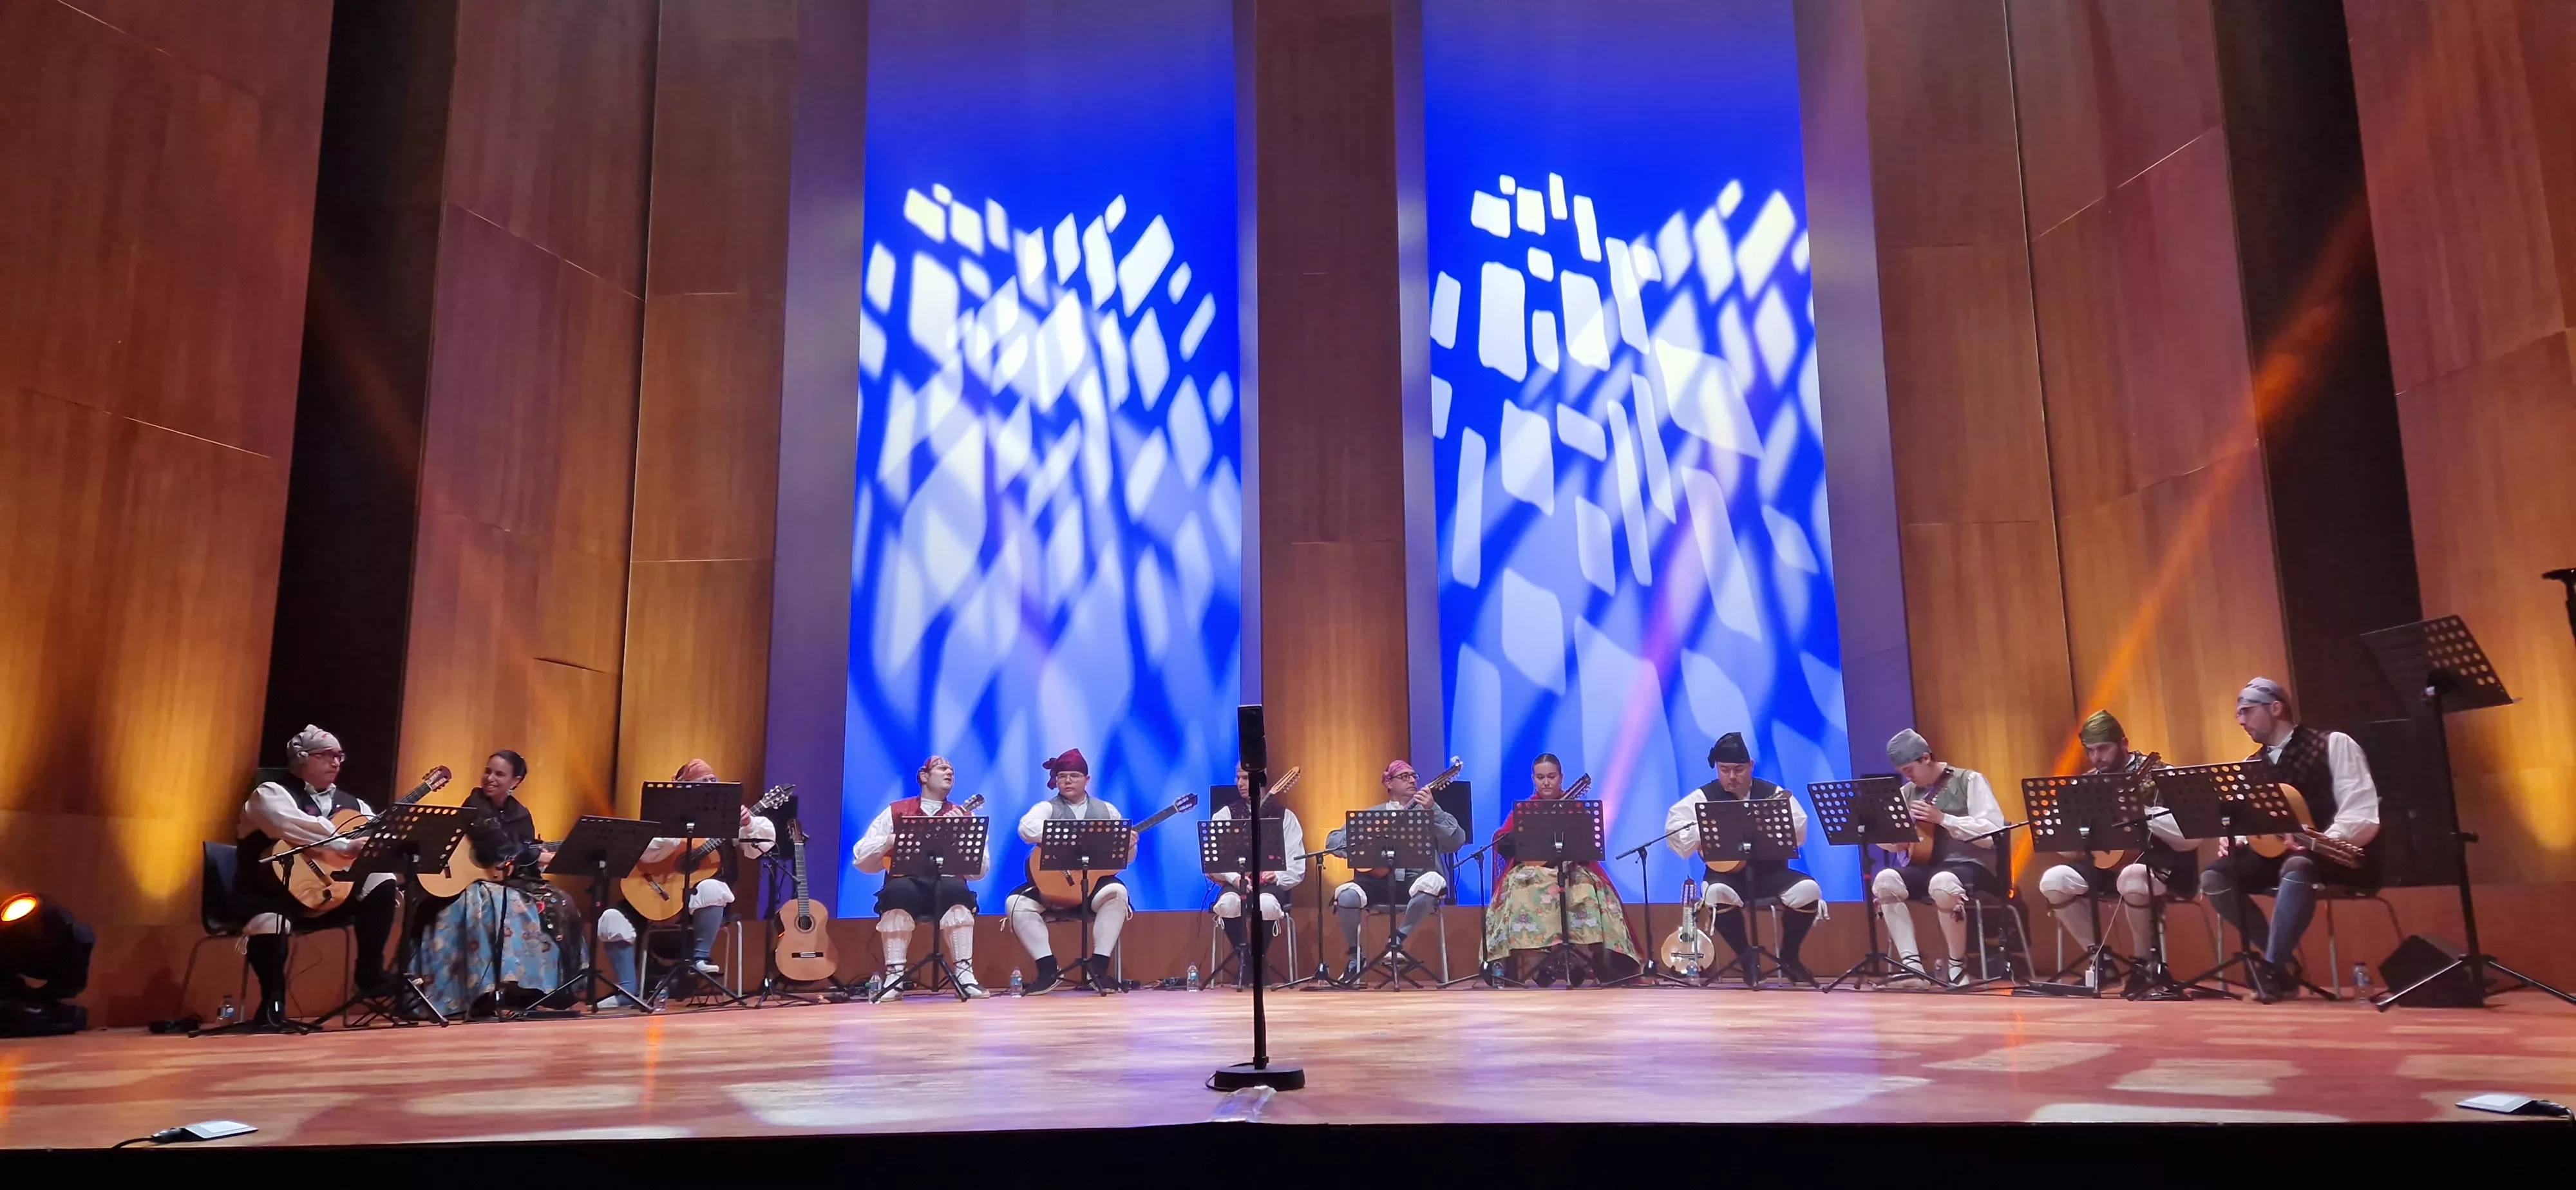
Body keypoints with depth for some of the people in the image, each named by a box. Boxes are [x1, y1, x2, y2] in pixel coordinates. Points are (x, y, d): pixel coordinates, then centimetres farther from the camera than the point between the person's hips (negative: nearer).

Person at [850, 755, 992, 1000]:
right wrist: (889, 842, -7)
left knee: (955, 888, -35)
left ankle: (965, 973, -31)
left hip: (946, 882, 1)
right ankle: (895, 975, -27)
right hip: (908, 882, 0)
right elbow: (861, 859, 10)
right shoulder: (896, 812, 15)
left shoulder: (963, 817, 17)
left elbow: (980, 870, 6)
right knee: (898, 890, -36)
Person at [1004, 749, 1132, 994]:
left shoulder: (1106, 810, 14)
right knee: (1016, 903, -24)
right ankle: (1048, 968, -16)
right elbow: (1026, 827, -18)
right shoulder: (1047, 808, 8)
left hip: (1095, 882, 0)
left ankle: (1099, 967, -24)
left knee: (1117, 892, -32)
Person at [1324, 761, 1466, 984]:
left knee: (1434, 882, -35)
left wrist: (1432, 811, -14)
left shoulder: (1428, 811, 13)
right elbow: (1333, 840, 11)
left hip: (1413, 880, 0)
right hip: (1377, 880, 1)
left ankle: (1398, 938, -12)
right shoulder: (1372, 814, 16)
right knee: (1346, 896, -30)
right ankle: (1355, 957, -2)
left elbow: (1457, 841, -3)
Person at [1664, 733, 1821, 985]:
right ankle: (1747, 957, -8)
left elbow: (1800, 834, -2)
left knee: (1807, 890, -25)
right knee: (1717, 894, -35)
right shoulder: (1703, 798, 2)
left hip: (1770, 871, 2)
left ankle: (1788, 956, 2)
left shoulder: (1774, 794, 6)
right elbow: (1675, 832, -8)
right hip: (1726, 873, -2)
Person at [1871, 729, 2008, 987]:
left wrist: (1942, 818, -19)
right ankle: (1913, 965, -22)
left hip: (1972, 866, -6)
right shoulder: (1909, 792, 14)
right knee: (1885, 880, -22)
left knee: (1943, 883, -39)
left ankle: (1958, 966, -19)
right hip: (1928, 867, 6)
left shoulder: (1970, 781, -2)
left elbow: (1992, 833, -14)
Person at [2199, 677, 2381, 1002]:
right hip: (2276, 852, 6)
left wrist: (2316, 843, -28)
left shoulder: (2334, 744, -3)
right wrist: (2233, 839, -8)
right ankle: (2286, 958, -10)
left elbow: (2364, 816, -14)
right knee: (2214, 877, -16)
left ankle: (2272, 968, -31)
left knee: (2296, 867, -39)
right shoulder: (2251, 765, 15)